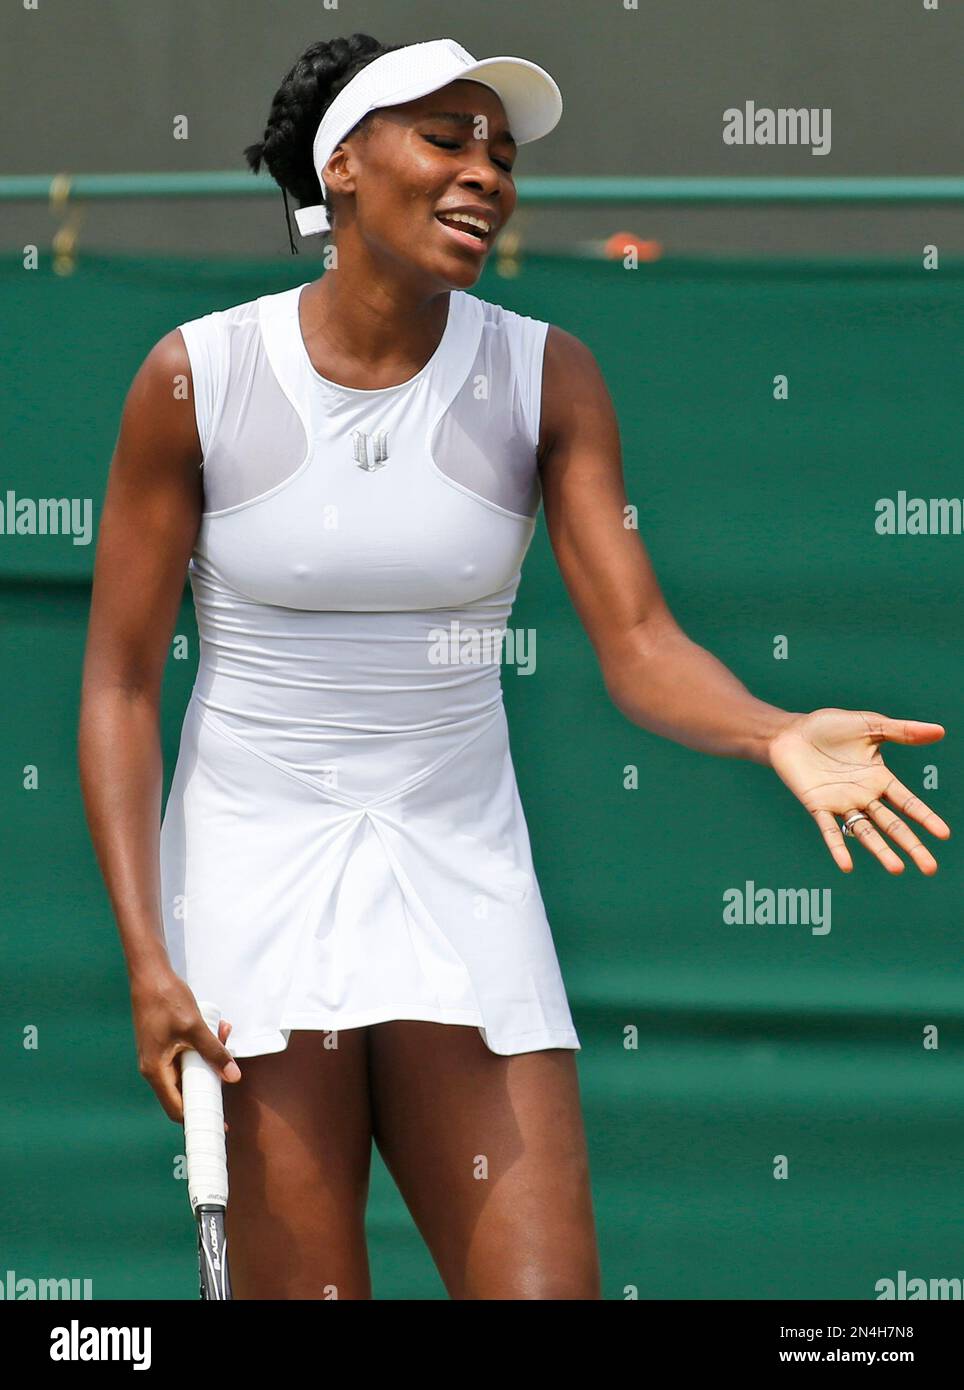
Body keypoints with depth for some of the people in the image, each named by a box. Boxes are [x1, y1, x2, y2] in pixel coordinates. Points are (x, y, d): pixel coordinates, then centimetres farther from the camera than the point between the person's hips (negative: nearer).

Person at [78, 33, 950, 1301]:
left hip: (460, 887, 2)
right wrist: (146, 956, -12)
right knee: (302, 1289, -4)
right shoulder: (197, 377, -5)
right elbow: (120, 681, -2)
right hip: (248, 878, -2)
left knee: (544, 1281, -10)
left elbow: (638, 645, -10)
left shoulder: (545, 377, -1)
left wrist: (779, 736, -32)